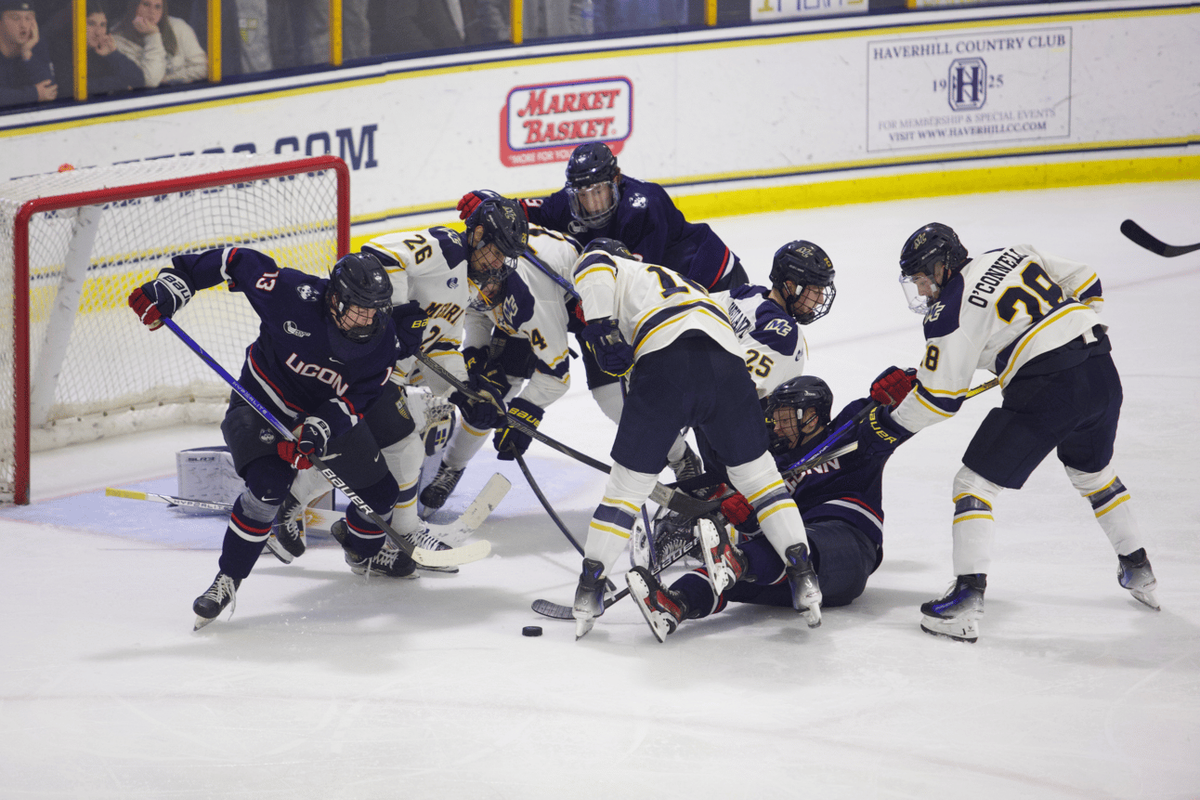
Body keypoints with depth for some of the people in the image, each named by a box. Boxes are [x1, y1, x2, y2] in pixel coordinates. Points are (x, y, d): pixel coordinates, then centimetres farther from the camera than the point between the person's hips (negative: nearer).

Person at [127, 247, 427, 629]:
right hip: (264, 398, -4)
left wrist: (315, 432, -36)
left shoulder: (383, 340, -20)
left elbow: (354, 401, -20)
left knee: (380, 490, 8)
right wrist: (171, 287, -23)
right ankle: (228, 580, -13)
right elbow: (239, 262, -21)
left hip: (329, 413, 5)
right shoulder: (294, 294, -32)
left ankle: (364, 552, 44)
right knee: (268, 485, -29)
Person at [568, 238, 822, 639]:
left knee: (629, 481, 7)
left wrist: (600, 327, 1)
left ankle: (589, 589, 10)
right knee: (755, 470, 21)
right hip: (727, 358, 5)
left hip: (665, 358, -4)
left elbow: (593, 264, 4)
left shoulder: (622, 272, 30)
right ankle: (802, 573, 15)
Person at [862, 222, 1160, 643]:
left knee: (974, 484, 2)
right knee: (1094, 473, 32)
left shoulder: (950, 313, -5)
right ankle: (1138, 570, 41)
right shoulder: (1014, 254, 12)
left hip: (1045, 395, -7)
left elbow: (940, 398, -1)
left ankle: (968, 597, -7)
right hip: (1103, 372, 8)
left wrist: (889, 427, 12)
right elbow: (1086, 284, 17)